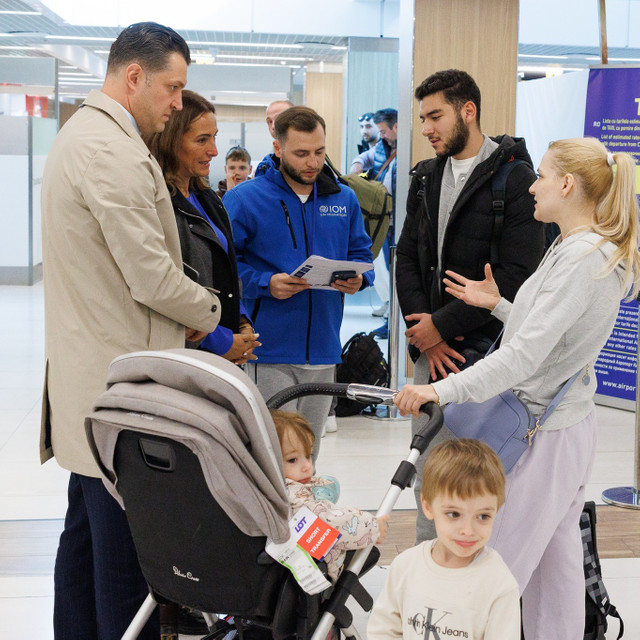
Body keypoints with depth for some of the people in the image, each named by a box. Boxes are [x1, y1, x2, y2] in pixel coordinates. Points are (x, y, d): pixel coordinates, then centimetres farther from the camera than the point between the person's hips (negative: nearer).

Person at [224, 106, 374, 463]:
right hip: (269, 352, -5)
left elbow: (361, 254, 18)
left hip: (324, 349, 5)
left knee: (307, 459, 14)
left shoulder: (344, 199, 12)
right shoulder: (245, 199, -4)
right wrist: (265, 284, -20)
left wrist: (358, 279, -5)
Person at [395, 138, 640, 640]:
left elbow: (525, 354, -29)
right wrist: (499, 305, 12)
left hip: (544, 433, -10)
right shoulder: (600, 251, 12)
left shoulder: (581, 256, -20)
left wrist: (444, 390, -34)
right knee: (556, 560, 17)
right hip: (567, 423, 10)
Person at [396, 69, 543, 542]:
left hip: (484, 349, -6)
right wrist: (426, 335, -3)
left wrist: (443, 325, -12)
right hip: (431, 349, 6)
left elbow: (517, 277, -14)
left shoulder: (514, 177, -7)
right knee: (427, 468, 11)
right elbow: (407, 259, 11)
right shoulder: (426, 177, 14)